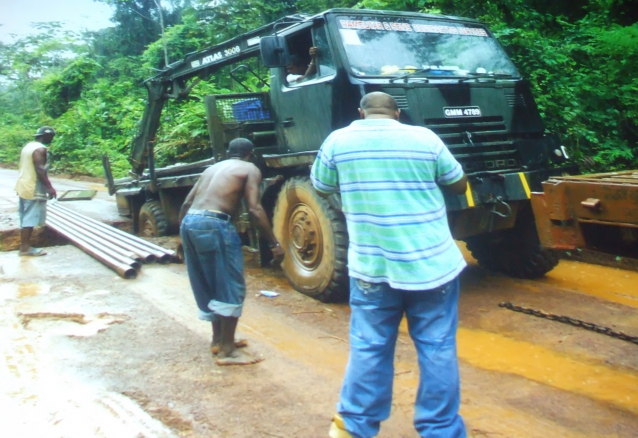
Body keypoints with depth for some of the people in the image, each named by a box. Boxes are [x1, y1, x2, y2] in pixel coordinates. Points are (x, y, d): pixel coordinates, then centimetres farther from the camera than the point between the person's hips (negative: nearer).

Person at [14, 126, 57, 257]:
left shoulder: (28, 146, 16)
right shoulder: (40, 149, -14)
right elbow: (39, 169, -22)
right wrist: (49, 187, -21)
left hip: (23, 187, 10)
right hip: (33, 189, -10)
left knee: (25, 219, 12)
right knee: (30, 219, -6)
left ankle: (24, 246, 16)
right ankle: (25, 248, -5)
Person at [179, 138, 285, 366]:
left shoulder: (213, 168, 27)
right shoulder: (250, 169, 8)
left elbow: (186, 204, 22)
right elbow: (254, 208, -7)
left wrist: (185, 237, 32)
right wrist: (274, 243, -6)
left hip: (188, 222, 8)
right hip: (213, 224, -8)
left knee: (209, 285, 20)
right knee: (231, 288, 2)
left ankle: (218, 339, 32)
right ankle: (227, 350, 4)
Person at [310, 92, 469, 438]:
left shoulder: (338, 140, 1)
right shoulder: (424, 138, 1)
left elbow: (321, 188, 15)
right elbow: (459, 185, 12)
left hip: (370, 267, 1)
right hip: (433, 264, 0)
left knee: (368, 348, 12)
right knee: (438, 349, 9)